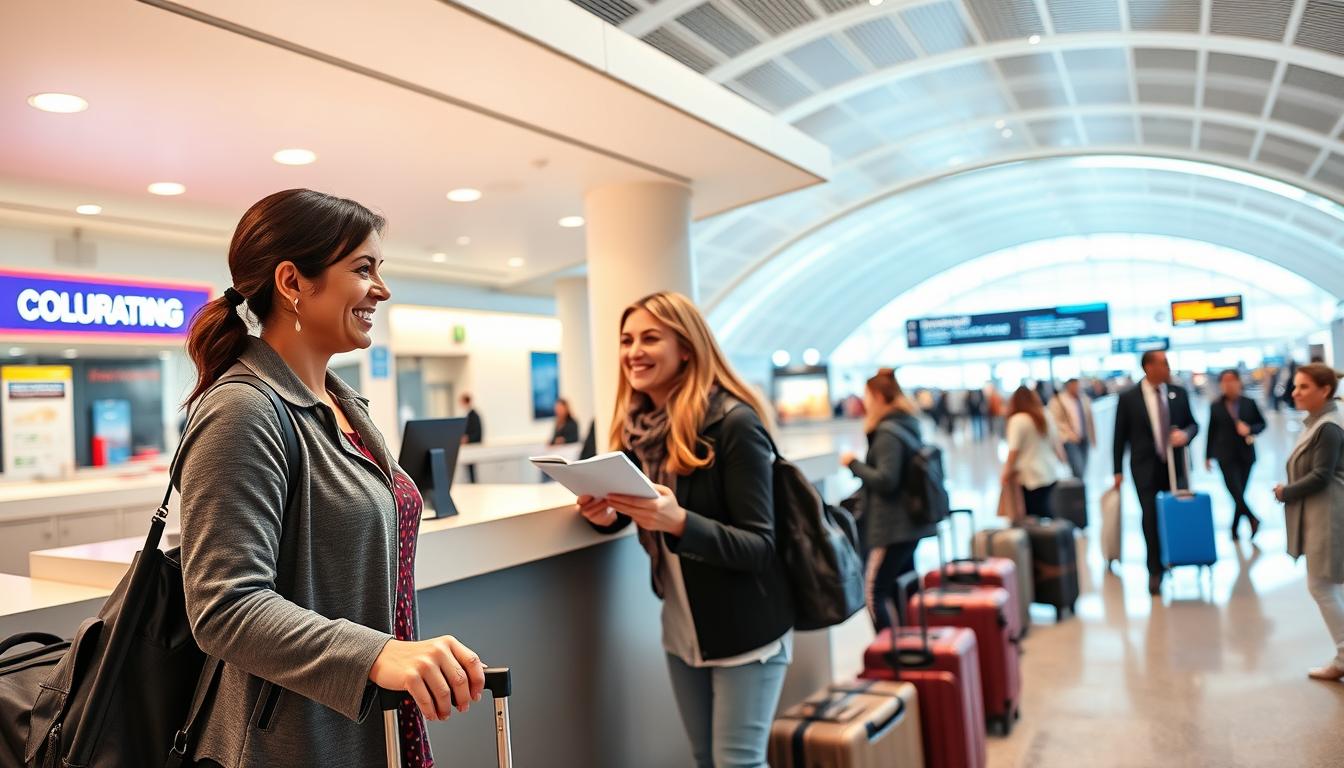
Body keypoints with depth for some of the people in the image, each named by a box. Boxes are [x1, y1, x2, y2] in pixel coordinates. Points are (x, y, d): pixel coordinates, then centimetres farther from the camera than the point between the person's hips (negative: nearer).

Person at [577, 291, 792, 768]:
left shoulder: (734, 423, -20)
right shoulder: (637, 425, 0)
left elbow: (760, 547, -22)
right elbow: (627, 512, 8)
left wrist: (678, 521, -37)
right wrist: (603, 514, -15)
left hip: (745, 629, -6)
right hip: (682, 628, 7)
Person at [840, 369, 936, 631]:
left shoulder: (887, 433, -16)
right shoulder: (908, 425, 11)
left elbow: (885, 480, -22)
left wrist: (854, 464, -12)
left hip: (892, 528, -10)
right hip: (909, 524, 10)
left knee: (872, 592, -6)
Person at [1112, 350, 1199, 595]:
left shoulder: (1178, 393, 4)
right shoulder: (1129, 398, -5)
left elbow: (1193, 424, 11)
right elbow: (1120, 436, 0)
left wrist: (1185, 434, -13)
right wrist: (1118, 470, 0)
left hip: (1175, 465, 3)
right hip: (1145, 468, -3)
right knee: (1151, 518, -5)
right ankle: (1155, 570, 6)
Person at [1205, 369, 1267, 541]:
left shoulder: (1249, 403, 1)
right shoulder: (1216, 406, -1)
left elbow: (1262, 423, 10)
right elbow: (1211, 432, 5)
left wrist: (1250, 429, -12)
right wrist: (1208, 456, 8)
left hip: (1246, 454, 1)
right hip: (1226, 456, -1)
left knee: (1240, 493, 8)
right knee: (1236, 492, -14)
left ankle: (1234, 529, 19)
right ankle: (1253, 519, -3)